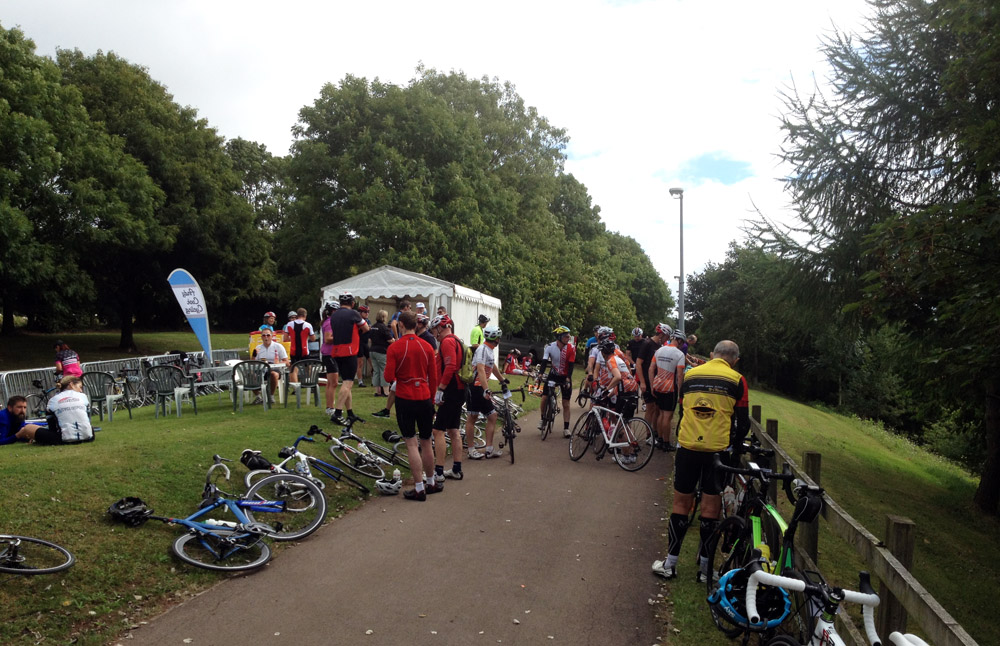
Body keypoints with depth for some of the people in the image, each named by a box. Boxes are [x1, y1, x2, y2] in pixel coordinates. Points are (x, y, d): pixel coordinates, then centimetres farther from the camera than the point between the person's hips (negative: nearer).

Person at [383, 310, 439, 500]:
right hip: (424, 399, 3)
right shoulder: (427, 346, 2)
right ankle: (431, 483, 27)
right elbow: (433, 378, 6)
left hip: (405, 399, -3)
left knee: (411, 443, 1)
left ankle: (419, 488, 1)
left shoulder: (394, 348, -8)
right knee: (426, 442, 15)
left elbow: (389, 377, -11)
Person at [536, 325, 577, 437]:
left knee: (566, 404, -1)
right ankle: (543, 419, 16)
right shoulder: (550, 347, -16)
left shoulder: (571, 348, -17)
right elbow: (544, 361, -21)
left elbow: (571, 365, -18)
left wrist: (568, 378, -29)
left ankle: (566, 429, 6)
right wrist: (540, 373, -36)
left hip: (565, 377, -1)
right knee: (545, 397, -10)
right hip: (553, 374, 1)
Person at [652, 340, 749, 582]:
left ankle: (670, 564, 15)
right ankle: (704, 568, 14)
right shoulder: (736, 380, -1)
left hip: (687, 447, 2)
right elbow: (742, 423, 0)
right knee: (711, 508, 7)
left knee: (681, 504, 10)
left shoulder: (690, 374, 8)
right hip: (718, 450, -2)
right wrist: (734, 446, 15)